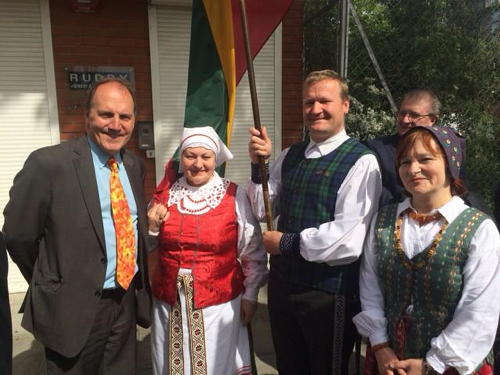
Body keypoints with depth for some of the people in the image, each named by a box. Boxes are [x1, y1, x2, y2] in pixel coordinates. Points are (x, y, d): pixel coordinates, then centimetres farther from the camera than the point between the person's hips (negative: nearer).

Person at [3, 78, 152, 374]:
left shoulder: (135, 165, 2)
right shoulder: (49, 164, -17)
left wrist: (138, 284, 8)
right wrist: (51, 286, 2)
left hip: (129, 300, 6)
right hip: (75, 308, -5)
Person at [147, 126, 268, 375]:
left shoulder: (234, 196, -9)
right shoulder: (164, 194, 0)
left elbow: (253, 251, -2)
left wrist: (250, 294, 0)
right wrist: (153, 227, -9)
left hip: (219, 302, -2)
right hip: (170, 302, 3)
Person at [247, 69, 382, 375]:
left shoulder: (361, 162, -16)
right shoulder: (289, 156, 4)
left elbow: (347, 240, -24)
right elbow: (261, 210, 9)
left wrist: (287, 243, -13)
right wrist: (258, 166, -7)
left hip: (330, 291, -6)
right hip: (282, 283, 6)